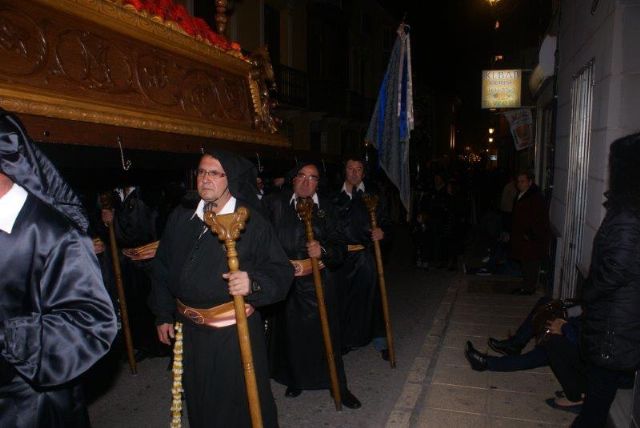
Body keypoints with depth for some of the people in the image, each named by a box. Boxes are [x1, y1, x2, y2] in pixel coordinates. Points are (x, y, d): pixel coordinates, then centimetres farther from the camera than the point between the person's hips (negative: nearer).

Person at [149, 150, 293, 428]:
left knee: (242, 403, 9)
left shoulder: (251, 222, -12)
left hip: (235, 331, -4)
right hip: (190, 329, 5)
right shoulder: (180, 217, 3)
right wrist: (163, 315, 11)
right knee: (200, 402, 21)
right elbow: (162, 267, 11)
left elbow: (280, 272, -14)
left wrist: (253, 283, -34)